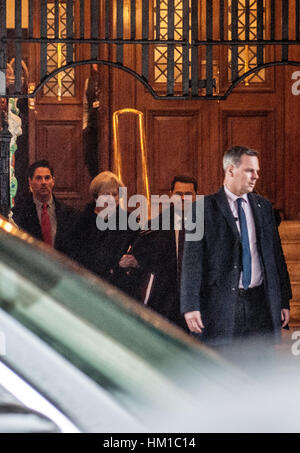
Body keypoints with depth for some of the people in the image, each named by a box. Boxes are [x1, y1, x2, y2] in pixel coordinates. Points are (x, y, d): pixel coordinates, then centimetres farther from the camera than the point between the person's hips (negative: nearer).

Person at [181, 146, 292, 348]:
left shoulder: (263, 206, 12)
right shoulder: (205, 208, -3)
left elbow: (276, 254, 15)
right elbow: (192, 260, -6)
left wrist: (284, 300, 12)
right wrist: (191, 306, -13)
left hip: (260, 302, 4)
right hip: (221, 305, -4)